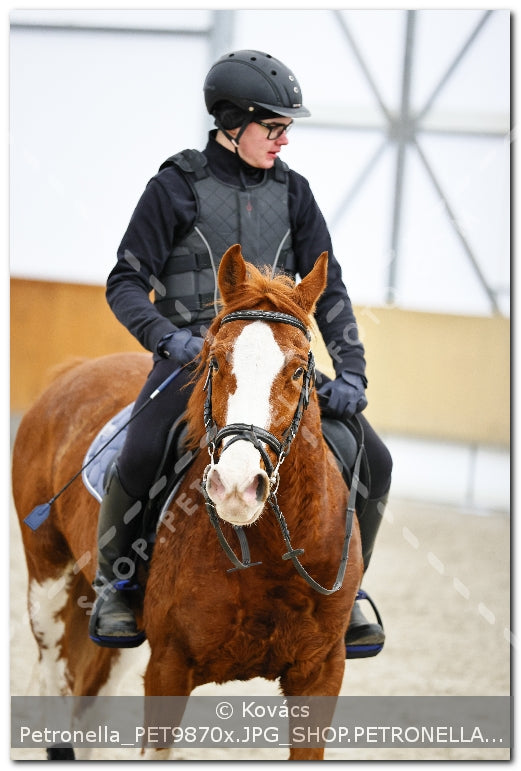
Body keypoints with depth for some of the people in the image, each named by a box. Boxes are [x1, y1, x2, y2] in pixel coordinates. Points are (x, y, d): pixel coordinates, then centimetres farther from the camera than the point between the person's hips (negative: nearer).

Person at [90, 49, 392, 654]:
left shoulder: (291, 192, 10)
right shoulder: (176, 187, -2)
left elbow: (328, 288, 8)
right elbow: (125, 284, -3)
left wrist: (350, 372, -6)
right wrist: (169, 337, -23)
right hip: (189, 356, -4)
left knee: (372, 462, -10)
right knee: (137, 461, -30)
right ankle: (112, 586, -3)